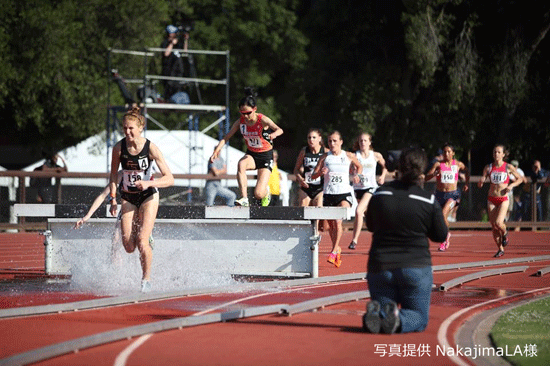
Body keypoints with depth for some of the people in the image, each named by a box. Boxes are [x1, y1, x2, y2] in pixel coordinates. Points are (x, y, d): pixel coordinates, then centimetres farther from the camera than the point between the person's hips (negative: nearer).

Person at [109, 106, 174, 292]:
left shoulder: (151, 148, -19)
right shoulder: (119, 148, -12)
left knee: (142, 241, -16)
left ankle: (147, 278, 5)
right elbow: (114, 175, 5)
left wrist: (148, 183, -34)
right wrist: (113, 198, -2)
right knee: (129, 246, -6)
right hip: (128, 198, 3)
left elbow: (169, 179, -21)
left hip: (148, 196, -2)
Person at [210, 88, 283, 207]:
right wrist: (216, 151, -23)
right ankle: (244, 199, -35)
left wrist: (274, 134, -59)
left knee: (259, 195, -14)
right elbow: (226, 137, -7)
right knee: (241, 164, -37)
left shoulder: (262, 120, -20)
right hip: (251, 154, 3)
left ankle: (266, 192, 26)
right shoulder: (240, 122, -8)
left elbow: (279, 129, -34)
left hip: (265, 156, -3)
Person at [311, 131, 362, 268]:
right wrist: (320, 172, -20)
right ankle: (337, 248, 33)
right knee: (331, 225, 9)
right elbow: (313, 176, 1)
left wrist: (357, 175, 2)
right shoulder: (325, 157, 2)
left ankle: (333, 252, -22)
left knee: (338, 221, -23)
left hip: (344, 195, -2)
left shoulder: (349, 156, 3)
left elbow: (359, 166, 22)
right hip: (328, 195, 2)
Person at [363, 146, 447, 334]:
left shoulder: (380, 194, -2)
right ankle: (398, 319, -23)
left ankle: (375, 313, -21)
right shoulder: (429, 201, -9)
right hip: (415, 267, -2)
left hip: (380, 267, 2)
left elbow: (371, 226, 13)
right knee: (419, 318, 12)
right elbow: (441, 236, 2)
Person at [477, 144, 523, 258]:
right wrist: (481, 181, -20)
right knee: (493, 226, 2)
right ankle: (500, 249, 18)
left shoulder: (509, 167, -3)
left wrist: (511, 185, -10)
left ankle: (505, 233, 15)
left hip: (503, 199, -3)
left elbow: (519, 179, 8)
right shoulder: (488, 168, 2)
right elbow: (480, 184, 3)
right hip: (491, 199, 3)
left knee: (498, 223, -21)